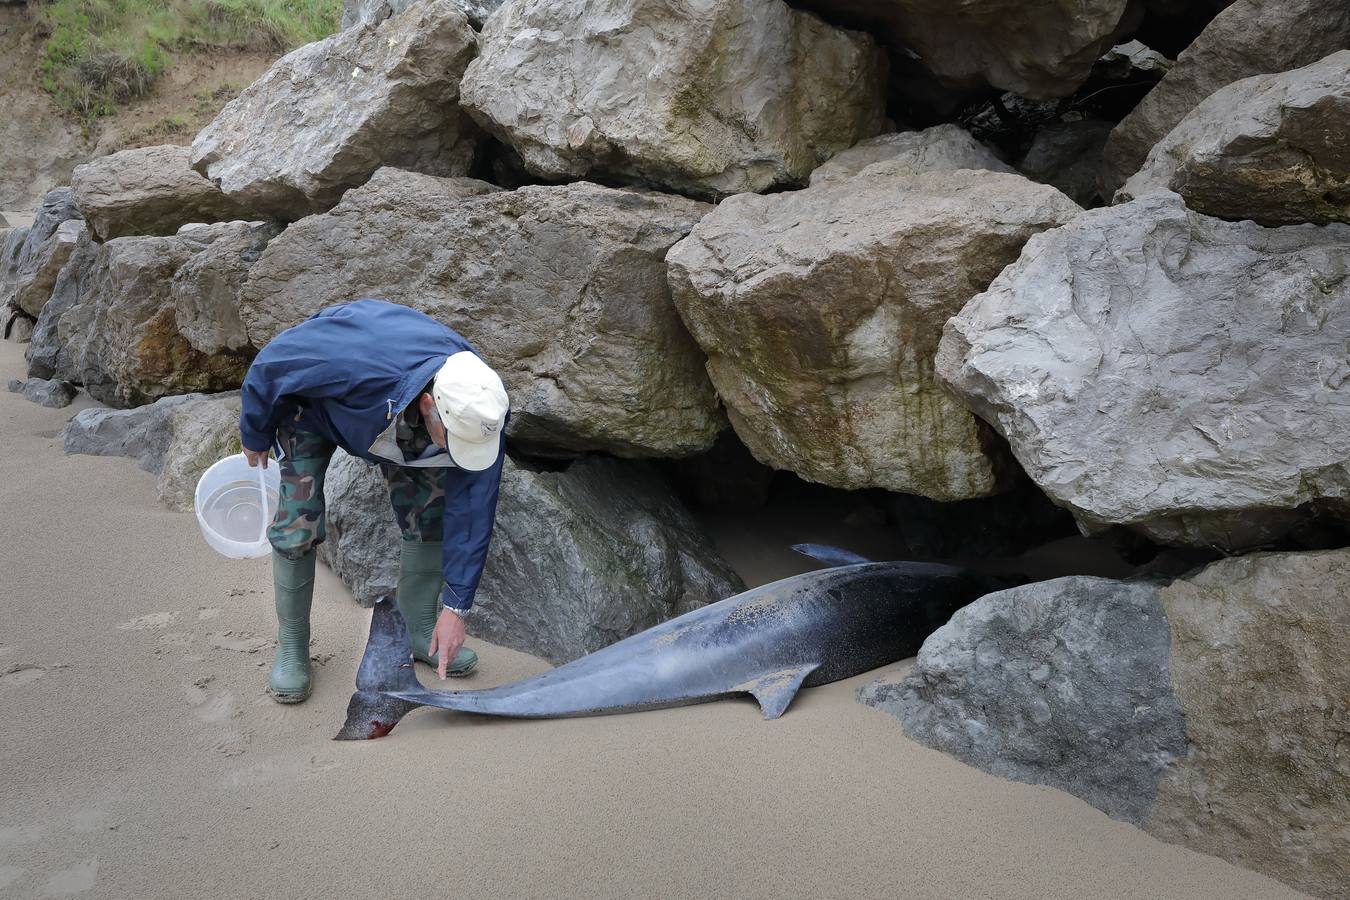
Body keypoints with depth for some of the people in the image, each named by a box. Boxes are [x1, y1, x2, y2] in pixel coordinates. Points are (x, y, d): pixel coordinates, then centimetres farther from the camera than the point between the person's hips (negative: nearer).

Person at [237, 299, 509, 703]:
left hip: (400, 420, 3)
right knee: (298, 522, -12)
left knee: (428, 511, -6)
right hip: (313, 398, -3)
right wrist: (255, 434, -7)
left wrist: (456, 606, -22)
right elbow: (270, 364, -26)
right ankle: (291, 647, 7)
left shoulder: (482, 408, -34)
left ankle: (422, 632, 13)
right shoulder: (355, 363, -48)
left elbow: (471, 509, -25)